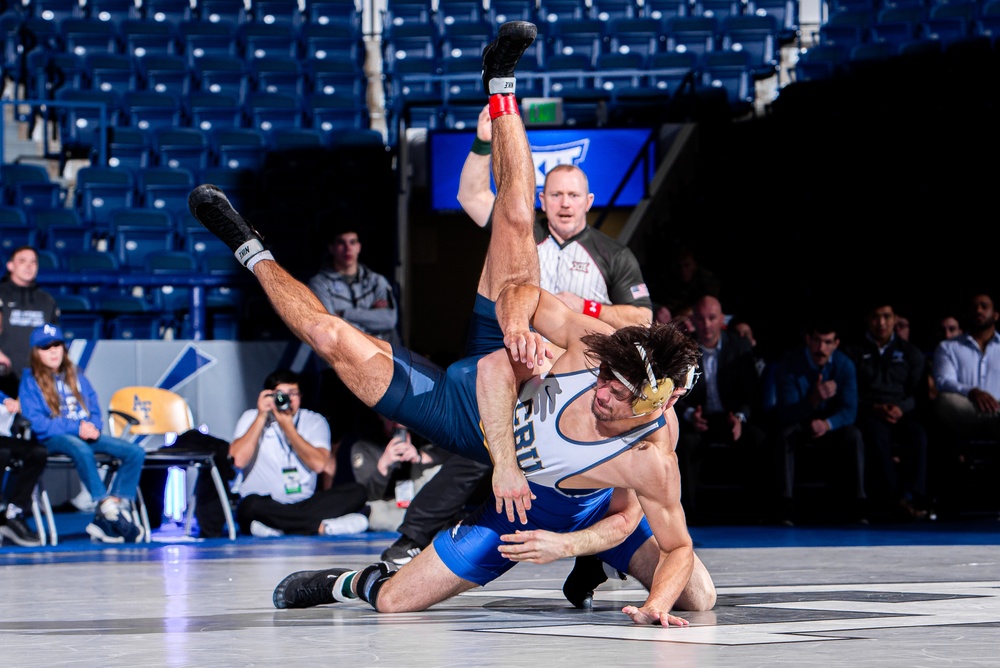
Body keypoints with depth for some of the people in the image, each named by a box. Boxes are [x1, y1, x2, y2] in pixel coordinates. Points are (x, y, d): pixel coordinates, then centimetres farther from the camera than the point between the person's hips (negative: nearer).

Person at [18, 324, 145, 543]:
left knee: (135, 452, -17)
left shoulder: (76, 375, 20)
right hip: (53, 438, -6)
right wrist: (75, 427, -18)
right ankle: (107, 506, -41)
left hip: (86, 434, 6)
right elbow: (35, 422, -8)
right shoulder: (30, 381, 4)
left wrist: (94, 427, -8)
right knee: (81, 450, -41)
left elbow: (95, 409, 17)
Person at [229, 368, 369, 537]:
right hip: (267, 506, -3)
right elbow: (238, 460, -16)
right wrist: (261, 417, -12)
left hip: (305, 505, 3)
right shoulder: (252, 418, 3)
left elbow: (318, 464, -10)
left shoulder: (314, 421, 8)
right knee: (251, 505, -38)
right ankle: (321, 526, -27)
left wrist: (287, 426, -10)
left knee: (356, 492, -18)